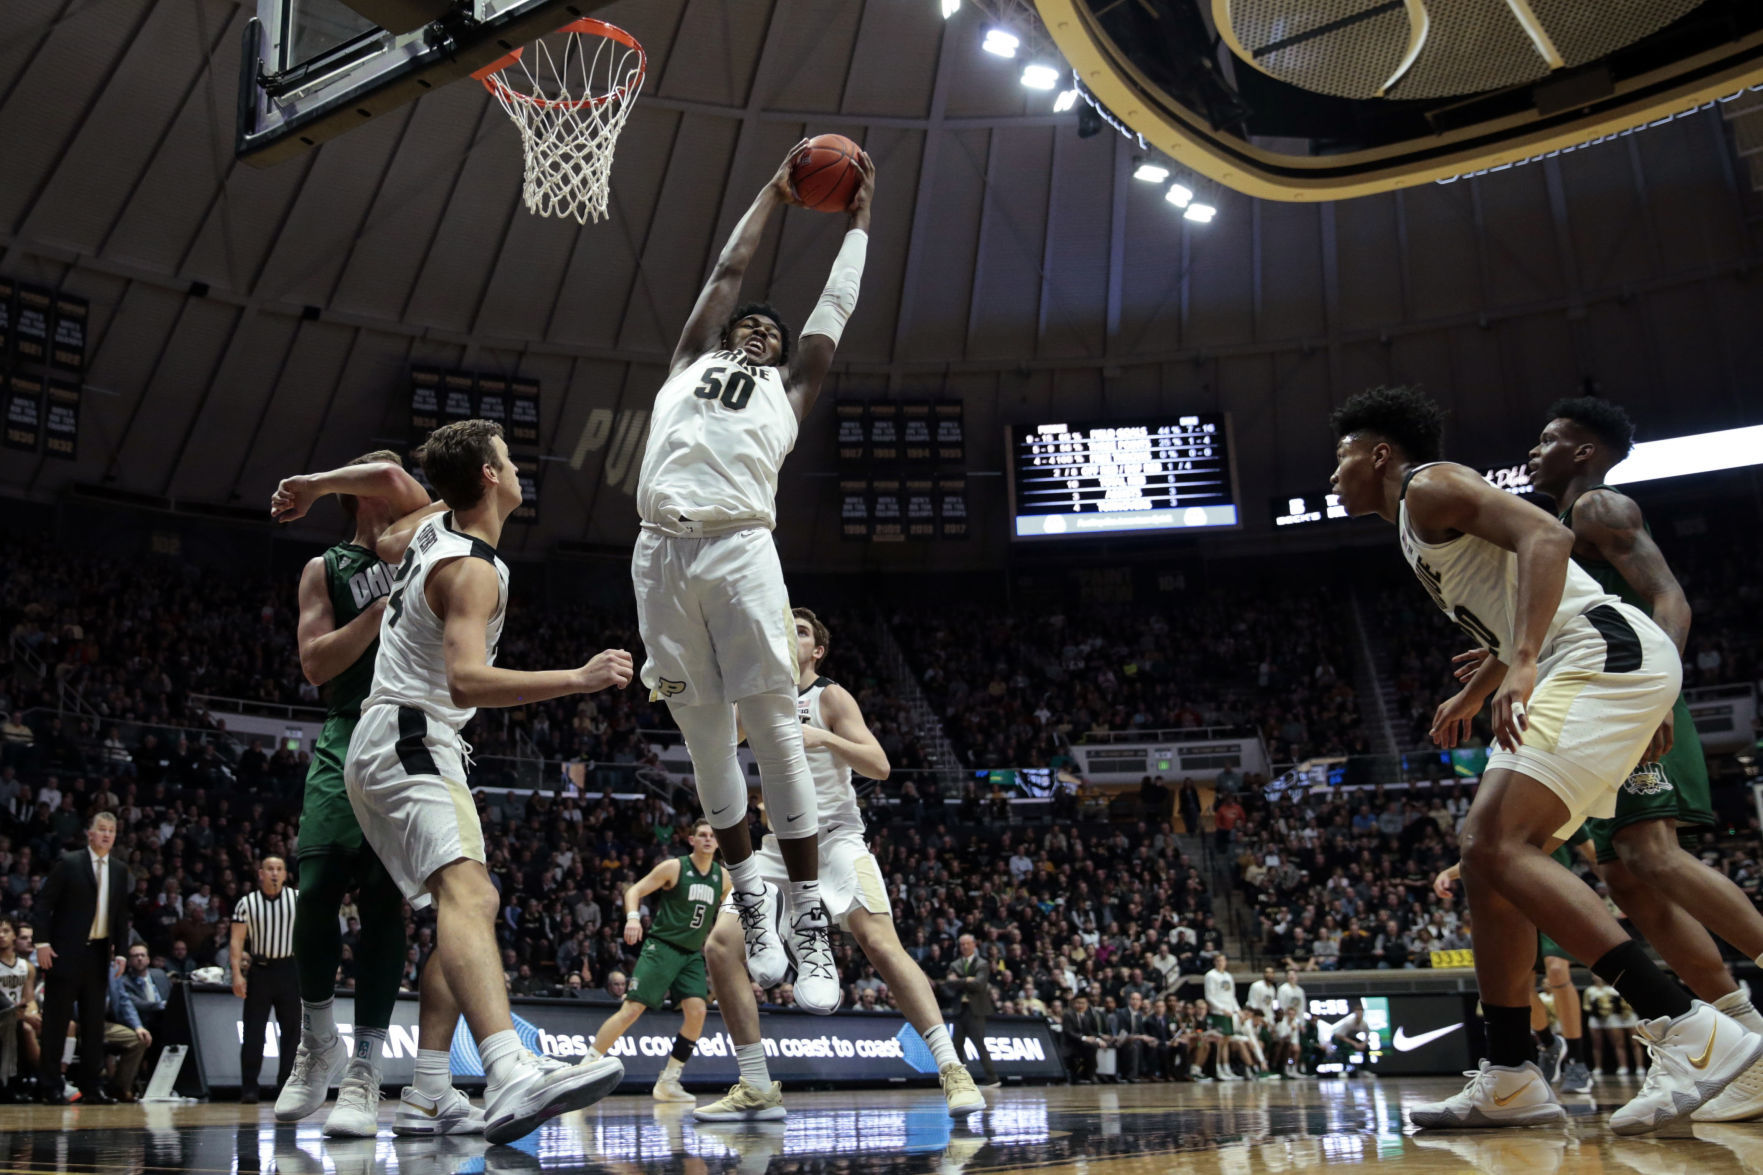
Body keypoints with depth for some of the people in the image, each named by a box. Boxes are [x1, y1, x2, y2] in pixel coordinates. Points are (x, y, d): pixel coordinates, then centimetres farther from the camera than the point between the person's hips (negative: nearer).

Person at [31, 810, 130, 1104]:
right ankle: (51, 1087, 5)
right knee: (56, 1022, 0)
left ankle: (90, 1087, 10)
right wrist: (42, 943, -12)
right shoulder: (68, 863, -3)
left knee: (94, 1024, 6)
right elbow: (44, 904, -4)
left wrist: (121, 952, 5)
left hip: (99, 954, 5)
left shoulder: (120, 871, 11)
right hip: (66, 952, -5)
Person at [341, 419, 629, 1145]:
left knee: (474, 903, 15)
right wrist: (578, 680, -37)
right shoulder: (473, 571, -18)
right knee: (466, 890, -32)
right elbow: (467, 681, -33)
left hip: (395, 746, 12)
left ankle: (429, 1094, 11)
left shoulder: (429, 527, 11)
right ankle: (511, 1078, -55)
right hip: (409, 741, -12)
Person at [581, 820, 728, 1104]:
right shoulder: (674, 867, -7)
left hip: (693, 954, 5)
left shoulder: (722, 877, 6)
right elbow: (634, 891, -6)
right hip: (662, 947, -5)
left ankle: (667, 1083, 0)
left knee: (697, 1010, -11)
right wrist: (633, 917, -24)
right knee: (632, 1008, -14)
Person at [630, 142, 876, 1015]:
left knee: (776, 731, -6)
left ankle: (808, 925, -4)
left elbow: (835, 306, 32)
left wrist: (858, 222, 43)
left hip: (741, 549, -2)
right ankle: (750, 900, 17)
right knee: (706, 738, 4)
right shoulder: (691, 363, 27)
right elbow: (729, 269, 34)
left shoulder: (788, 389, 24)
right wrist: (774, 195, 44)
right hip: (662, 551, 2)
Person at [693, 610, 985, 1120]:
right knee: (720, 946, -8)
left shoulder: (831, 697, -2)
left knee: (879, 940, -25)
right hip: (779, 845, 6)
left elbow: (880, 766, -11)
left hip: (834, 838, -5)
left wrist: (824, 738, -26)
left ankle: (952, 1069, -26)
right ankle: (758, 1089, 1)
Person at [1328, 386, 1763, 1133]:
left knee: (1499, 848, -21)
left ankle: (1697, 1037, -27)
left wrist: (1523, 665, -29)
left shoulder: (1430, 486, -2)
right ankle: (1510, 1080, 10)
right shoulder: (1419, 525, 28)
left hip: (1605, 653, -11)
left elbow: (1546, 537, -19)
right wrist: (1471, 698, 42)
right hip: (1589, 670, 11)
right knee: (1489, 853, 10)